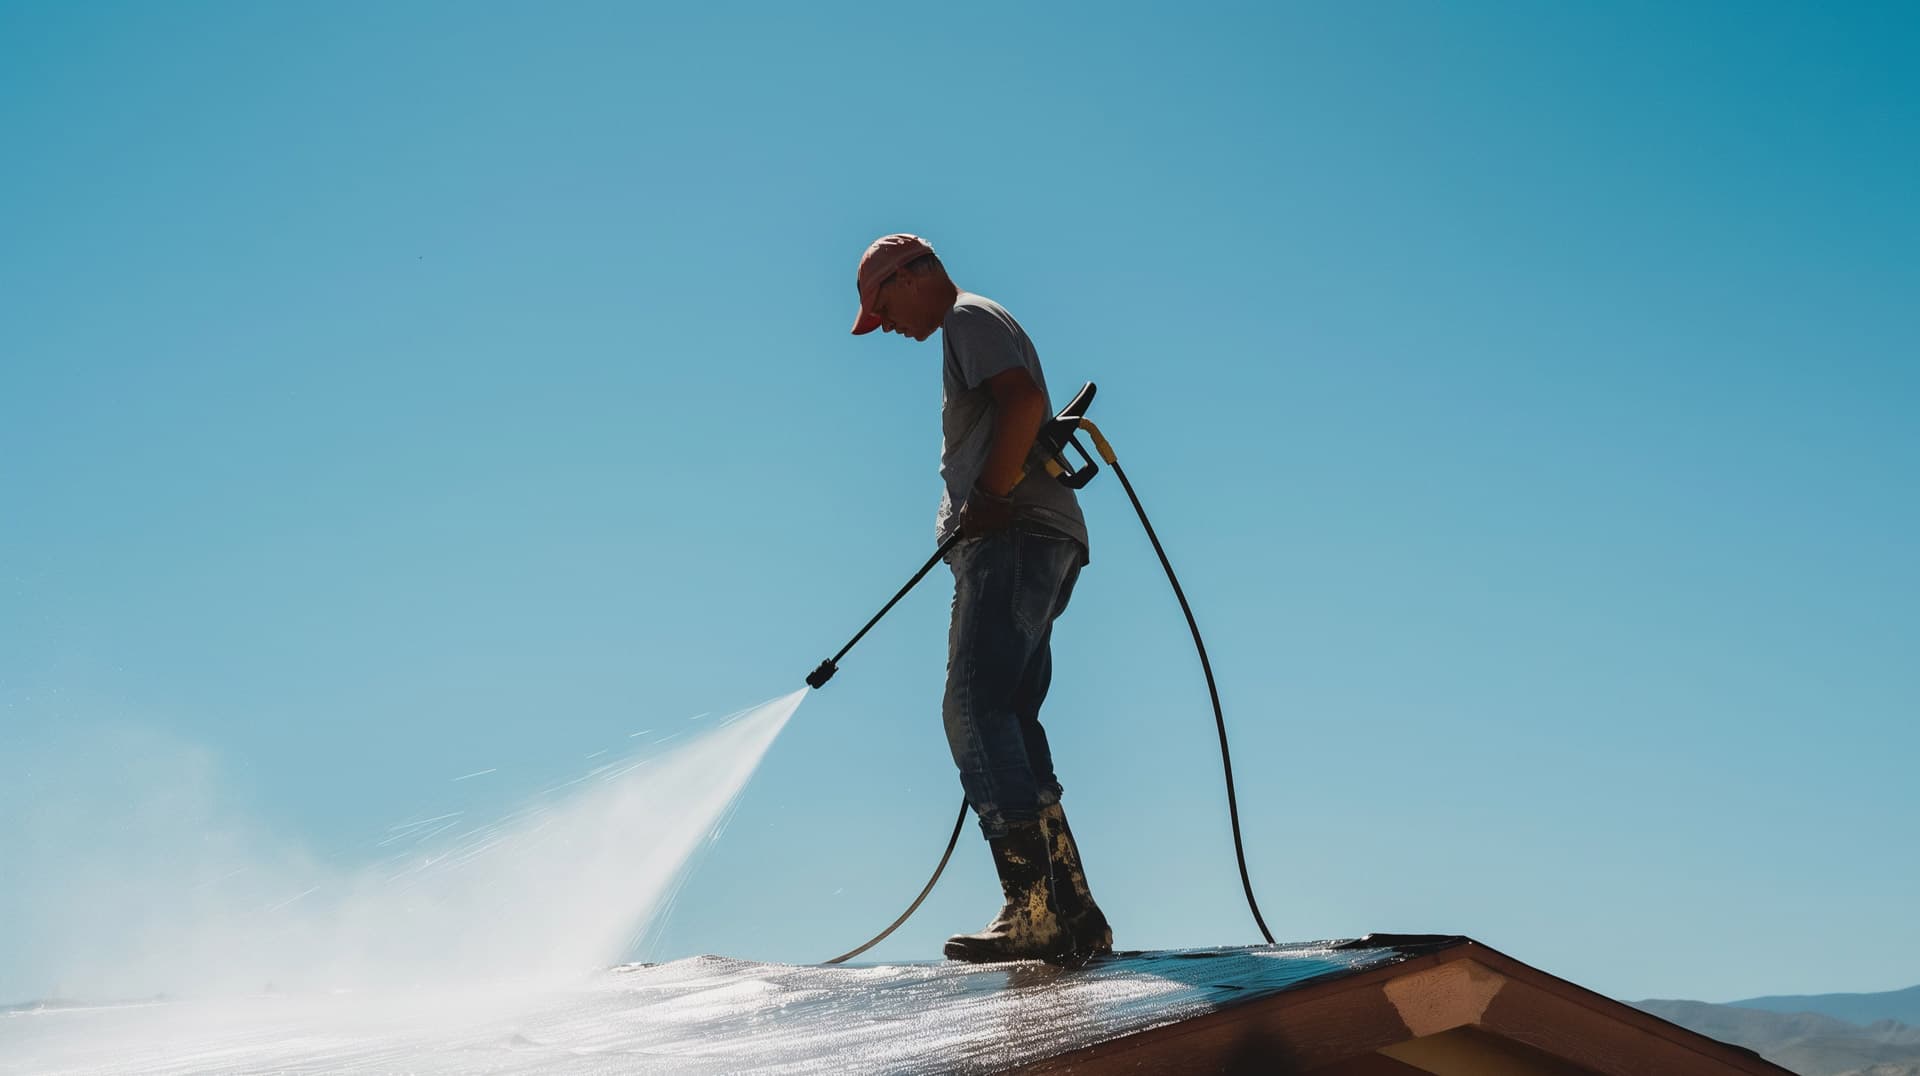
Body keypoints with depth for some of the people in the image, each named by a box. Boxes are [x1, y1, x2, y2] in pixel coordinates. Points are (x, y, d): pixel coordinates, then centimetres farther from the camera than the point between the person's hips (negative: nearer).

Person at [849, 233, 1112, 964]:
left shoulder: (970, 317, 2)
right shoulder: (971, 332, 32)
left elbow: (1023, 400, -17)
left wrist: (989, 499, -16)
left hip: (1014, 539, -10)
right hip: (1018, 544, 10)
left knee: (975, 711, -19)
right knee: (1008, 723, 5)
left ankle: (1034, 907, -28)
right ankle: (1075, 917, 1)